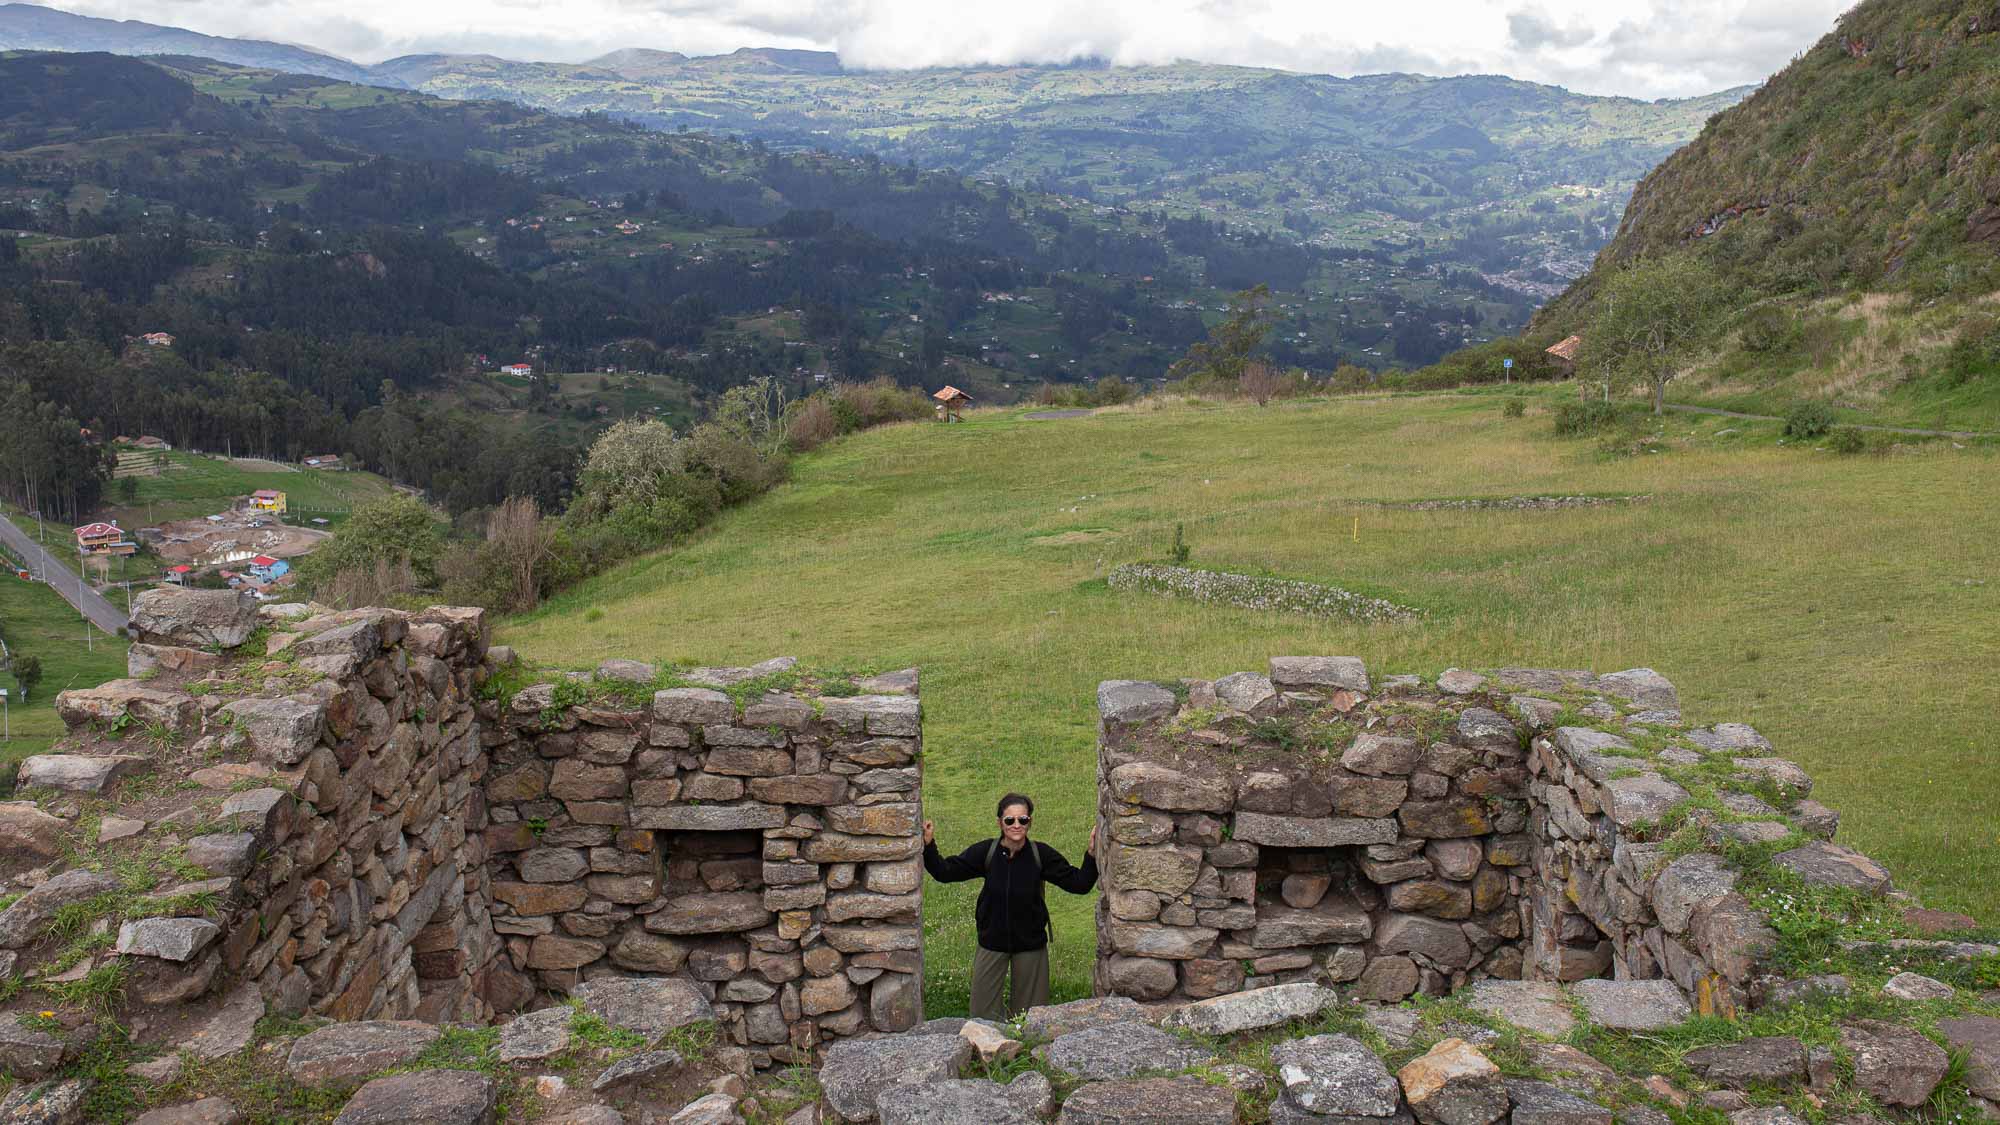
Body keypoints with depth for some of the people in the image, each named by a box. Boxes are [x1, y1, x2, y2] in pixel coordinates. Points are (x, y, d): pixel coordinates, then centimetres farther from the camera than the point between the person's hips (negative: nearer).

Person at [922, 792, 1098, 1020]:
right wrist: (928, 846, -22)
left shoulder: (1042, 854, -12)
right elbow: (944, 871, -8)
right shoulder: (985, 852, -11)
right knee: (983, 1013, 5)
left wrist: (1091, 855, -22)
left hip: (1030, 943, 0)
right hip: (992, 941, 0)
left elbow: (1079, 884, -8)